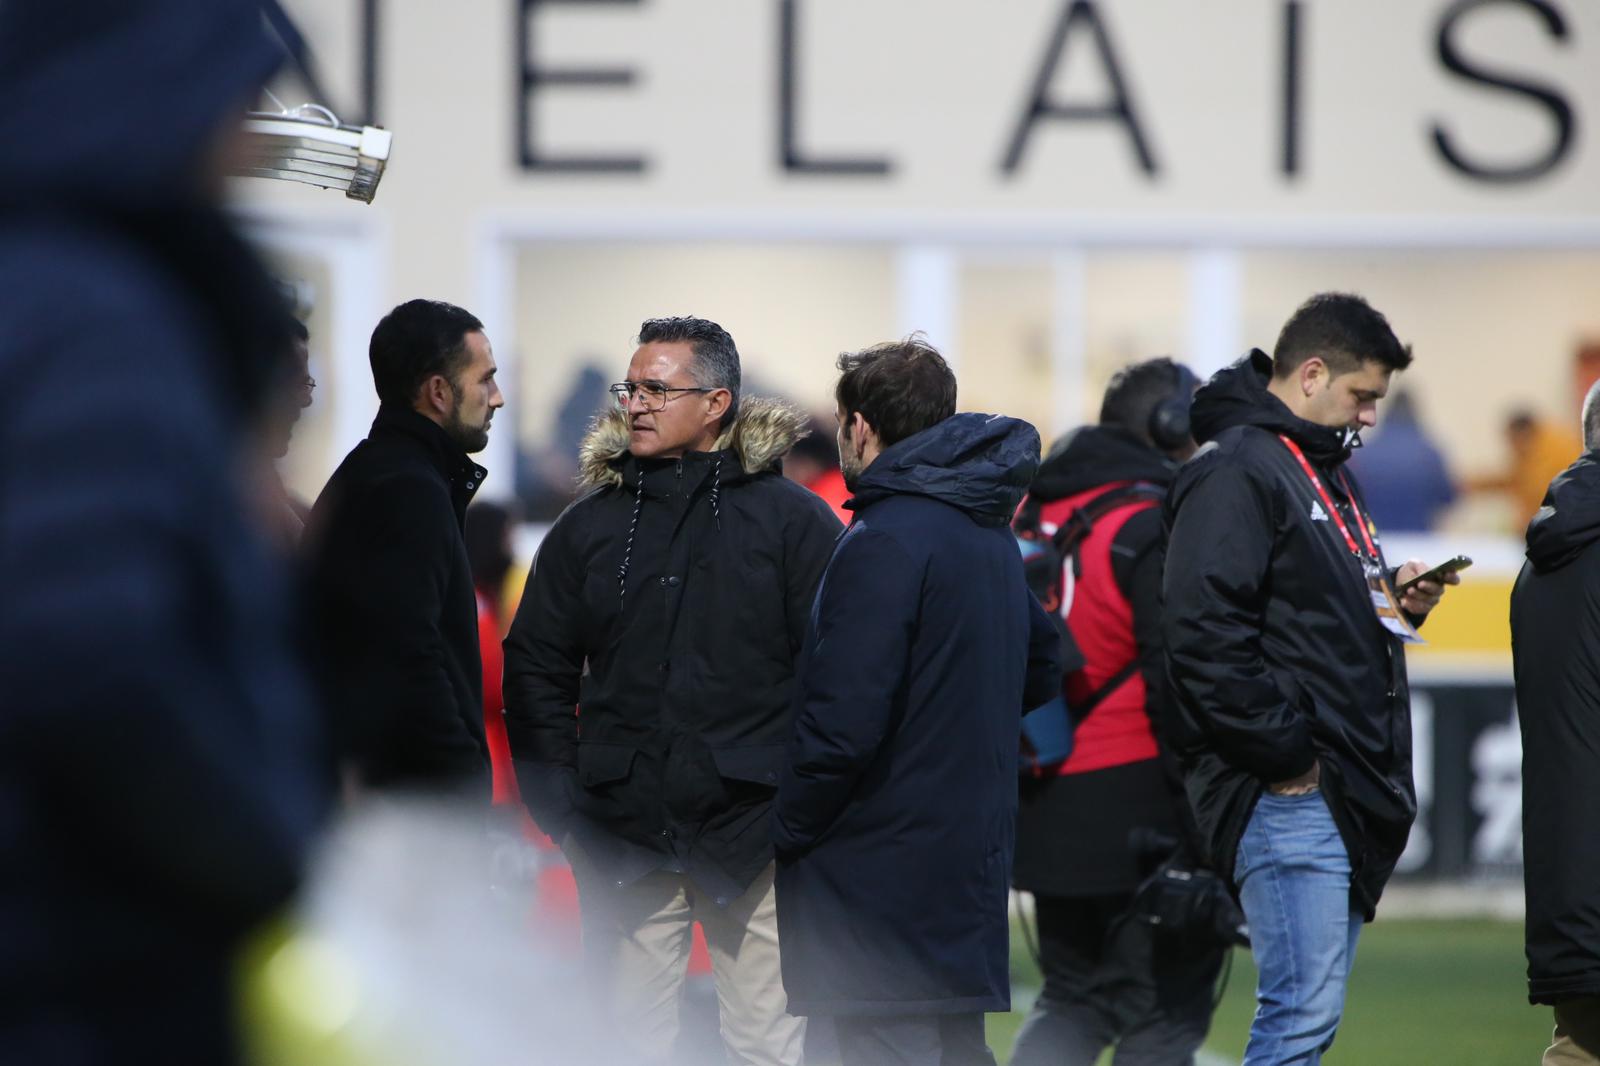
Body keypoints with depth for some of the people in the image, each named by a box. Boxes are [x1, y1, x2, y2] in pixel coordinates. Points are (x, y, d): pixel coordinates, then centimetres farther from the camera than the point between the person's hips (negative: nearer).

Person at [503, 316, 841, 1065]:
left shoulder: (793, 520, 0)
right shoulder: (589, 526, 10)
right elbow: (535, 672, 13)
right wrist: (559, 805, 2)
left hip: (752, 834, -3)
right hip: (622, 832, 3)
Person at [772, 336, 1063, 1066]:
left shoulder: (885, 541, -17)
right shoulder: (991, 535, 12)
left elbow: (842, 725, -22)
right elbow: (1042, 671, 25)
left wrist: (783, 832, -10)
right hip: (972, 861, 9)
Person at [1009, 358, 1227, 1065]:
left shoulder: (1031, 514, 13)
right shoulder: (1155, 528, -13)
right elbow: (1182, 684, -18)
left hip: (1043, 813, 8)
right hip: (1134, 812, -7)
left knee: (1073, 998, 17)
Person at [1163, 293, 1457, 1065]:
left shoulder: (1321, 473, 21)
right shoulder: (1235, 471, -11)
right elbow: (1204, 636, -21)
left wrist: (1395, 605, 9)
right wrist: (1284, 756, -18)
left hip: (1345, 790, 10)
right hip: (1287, 792, -10)